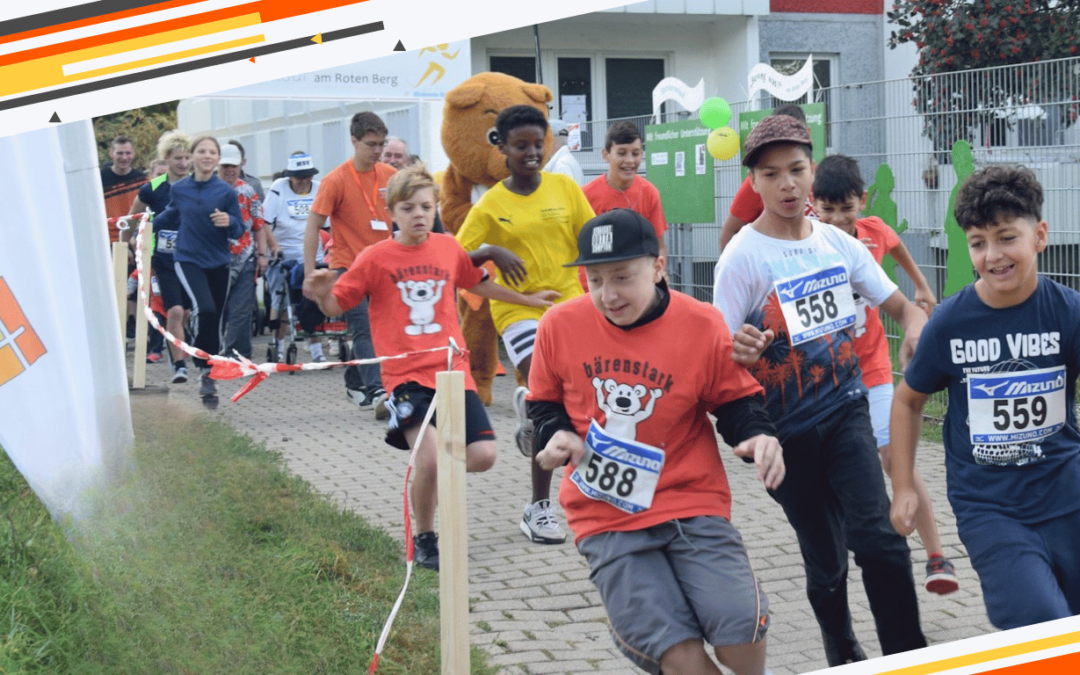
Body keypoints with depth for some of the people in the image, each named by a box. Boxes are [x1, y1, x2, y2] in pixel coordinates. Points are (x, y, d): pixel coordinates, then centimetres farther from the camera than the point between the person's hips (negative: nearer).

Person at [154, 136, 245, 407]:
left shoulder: (226, 192, -4)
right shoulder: (179, 189, 0)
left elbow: (239, 232, -2)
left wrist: (229, 222, -22)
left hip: (218, 263, 1)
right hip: (188, 260, -1)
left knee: (215, 321, 5)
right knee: (205, 310, -24)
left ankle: (209, 378, 20)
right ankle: (205, 370, -10)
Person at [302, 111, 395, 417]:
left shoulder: (390, 175, 4)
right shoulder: (336, 180, -10)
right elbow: (313, 226, -9)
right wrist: (309, 274, -14)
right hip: (347, 266, -5)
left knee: (372, 329, 10)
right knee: (363, 329, -14)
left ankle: (355, 382, 28)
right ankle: (377, 392, -22)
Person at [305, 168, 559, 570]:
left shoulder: (449, 248, 8)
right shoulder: (375, 258, -2)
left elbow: (479, 283, 26)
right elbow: (336, 306, 1)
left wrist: (528, 299, 34)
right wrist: (323, 293, -21)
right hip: (405, 374, -4)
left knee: (482, 456, -9)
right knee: (428, 458, -21)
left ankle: (429, 472, 26)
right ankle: (424, 540, 5)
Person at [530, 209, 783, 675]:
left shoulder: (703, 325, -6)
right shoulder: (559, 326, -3)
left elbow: (737, 400, 7)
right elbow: (544, 403, 13)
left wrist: (756, 437, -14)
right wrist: (556, 435, -8)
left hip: (692, 504, 0)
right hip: (605, 519, 0)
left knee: (742, 631, -17)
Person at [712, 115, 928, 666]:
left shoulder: (839, 244, 3)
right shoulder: (743, 256, -9)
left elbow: (900, 305, 11)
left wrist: (916, 327, -13)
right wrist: (739, 350, -34)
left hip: (845, 409, 2)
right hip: (786, 428, -2)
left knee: (876, 536, -16)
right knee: (824, 560, 8)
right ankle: (843, 655, 31)